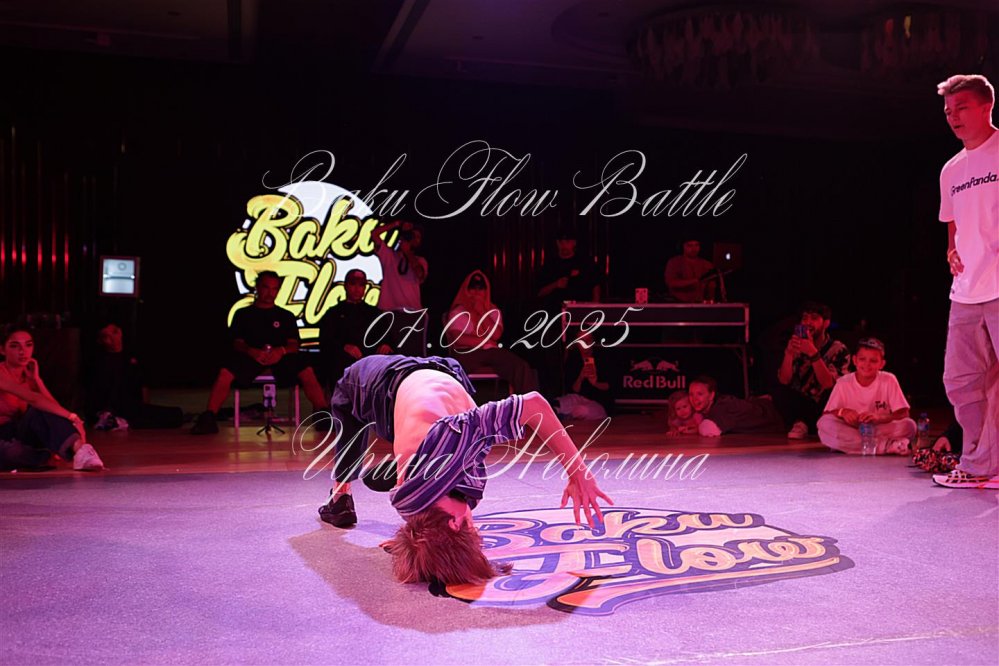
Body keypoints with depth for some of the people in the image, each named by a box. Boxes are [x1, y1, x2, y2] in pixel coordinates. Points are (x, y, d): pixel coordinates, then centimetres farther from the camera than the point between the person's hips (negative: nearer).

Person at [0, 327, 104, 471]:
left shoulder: (29, 375, 9)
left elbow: (55, 407, -7)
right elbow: (32, 398, -30)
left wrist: (36, 379, -11)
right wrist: (71, 416, -37)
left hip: (22, 434, 6)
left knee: (44, 410, -27)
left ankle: (78, 448, -48)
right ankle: (79, 450, -34)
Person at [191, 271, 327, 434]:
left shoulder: (286, 316, 19)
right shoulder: (243, 314, 18)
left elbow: (294, 345, 8)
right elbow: (237, 343, 7)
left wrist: (282, 351, -18)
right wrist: (252, 351, -18)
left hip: (281, 358, 0)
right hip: (250, 357, 0)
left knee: (307, 372, -30)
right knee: (225, 374, -31)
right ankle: (208, 419, -28)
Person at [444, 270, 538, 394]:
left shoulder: (493, 311, 21)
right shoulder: (458, 311, 11)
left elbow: (495, 335, 3)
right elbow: (457, 339, -5)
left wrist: (482, 312, -1)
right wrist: (485, 341, -1)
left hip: (491, 352, 3)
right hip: (467, 353, -3)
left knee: (521, 367, -26)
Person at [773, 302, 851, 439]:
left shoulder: (839, 350, -9)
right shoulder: (797, 346, -1)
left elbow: (829, 385, -22)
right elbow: (784, 381, -13)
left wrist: (813, 354, -34)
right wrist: (789, 353, -30)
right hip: (801, 405, 2)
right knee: (779, 391, -23)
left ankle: (803, 424, -14)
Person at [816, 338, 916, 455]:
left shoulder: (889, 380, -4)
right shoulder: (843, 383, -3)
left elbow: (903, 414, -9)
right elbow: (826, 415, -5)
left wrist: (879, 417, -27)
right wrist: (841, 412, -27)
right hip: (850, 430, 1)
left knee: (909, 425, -26)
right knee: (824, 424, -29)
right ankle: (887, 446, -29)